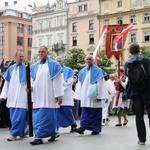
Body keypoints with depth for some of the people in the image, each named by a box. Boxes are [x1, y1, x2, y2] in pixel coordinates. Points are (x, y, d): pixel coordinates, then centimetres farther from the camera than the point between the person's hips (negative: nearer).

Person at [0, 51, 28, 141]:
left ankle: (14, 133, 0)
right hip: (12, 96, 5)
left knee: (19, 116, -8)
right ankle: (23, 130, 24)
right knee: (13, 116, 10)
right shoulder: (11, 69, 12)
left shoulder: (26, 69, -1)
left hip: (22, 97, -5)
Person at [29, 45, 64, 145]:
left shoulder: (53, 65, 0)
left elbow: (58, 81, -4)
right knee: (37, 117, 6)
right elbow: (33, 80, 17)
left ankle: (39, 137, -10)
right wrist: (30, 87, -5)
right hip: (37, 96, 6)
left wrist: (59, 95, -9)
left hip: (48, 97, -6)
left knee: (44, 116, -9)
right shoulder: (34, 66, 16)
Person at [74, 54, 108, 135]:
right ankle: (83, 127, -7)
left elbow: (100, 84, -6)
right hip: (85, 96, 4)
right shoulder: (82, 72, 15)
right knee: (85, 112, -1)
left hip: (94, 96, -4)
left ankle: (96, 129, 7)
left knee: (95, 112, 0)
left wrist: (99, 96, -12)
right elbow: (80, 84, 16)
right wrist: (80, 95, 10)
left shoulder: (98, 71, 0)